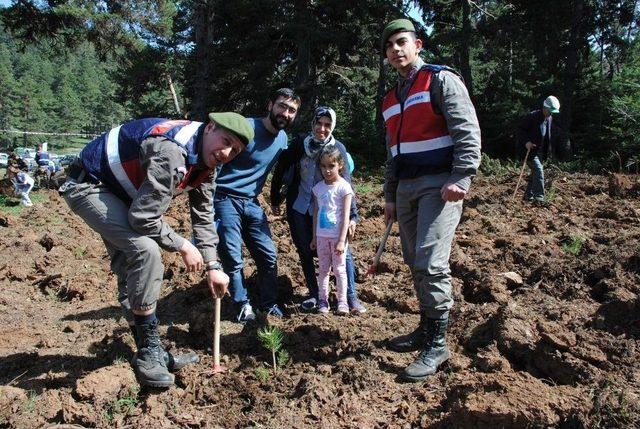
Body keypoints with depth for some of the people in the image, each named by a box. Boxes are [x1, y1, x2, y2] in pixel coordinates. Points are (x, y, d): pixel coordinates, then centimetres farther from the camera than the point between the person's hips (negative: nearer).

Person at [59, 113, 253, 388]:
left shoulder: (205, 162, -3)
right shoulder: (171, 152, -34)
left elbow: (203, 216, 4)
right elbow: (144, 217, -32)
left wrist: (213, 266, 1)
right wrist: (183, 246, -18)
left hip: (118, 193, 10)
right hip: (88, 186, -9)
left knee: (131, 270, 11)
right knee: (146, 251, -25)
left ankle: (150, 353, 22)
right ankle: (149, 352, -12)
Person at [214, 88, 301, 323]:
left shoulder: (283, 139, 6)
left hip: (251, 202, 7)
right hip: (225, 199, -6)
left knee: (268, 255, 6)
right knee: (233, 259, -1)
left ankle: (269, 303, 24)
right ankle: (243, 305, 19)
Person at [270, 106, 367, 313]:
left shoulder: (338, 148, -10)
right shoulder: (299, 144, -7)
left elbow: (345, 184, -12)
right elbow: (280, 170, 3)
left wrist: (352, 216, -19)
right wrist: (275, 199, 9)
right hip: (299, 208, 2)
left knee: (342, 250, -7)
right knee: (305, 251, 8)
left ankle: (351, 297, 5)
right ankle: (314, 294, 24)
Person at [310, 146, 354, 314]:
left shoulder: (344, 187, -8)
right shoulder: (318, 187, 6)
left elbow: (345, 216, -11)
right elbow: (316, 213, 12)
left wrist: (342, 240, -16)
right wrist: (314, 237, 12)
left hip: (337, 236, -4)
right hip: (322, 235, 5)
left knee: (339, 269, 2)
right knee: (323, 268, 8)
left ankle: (342, 301, 9)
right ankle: (322, 301, 14)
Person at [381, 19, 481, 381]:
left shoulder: (440, 80, -3)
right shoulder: (391, 99, 20)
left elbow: (468, 131, -12)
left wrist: (461, 178, -23)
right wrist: (391, 196, 20)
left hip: (439, 184, -8)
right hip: (406, 188, 8)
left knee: (431, 262, -14)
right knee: (416, 263, 10)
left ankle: (438, 344, -2)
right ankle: (426, 330, 23)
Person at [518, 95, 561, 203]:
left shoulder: (551, 119, 10)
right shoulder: (532, 116, -14)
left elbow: (554, 136, 20)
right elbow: (520, 129, -12)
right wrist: (526, 141, -24)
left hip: (541, 152, 8)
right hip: (531, 150, -8)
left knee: (535, 173, 13)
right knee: (539, 171, -18)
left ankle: (528, 195, 25)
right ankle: (539, 197, -17)